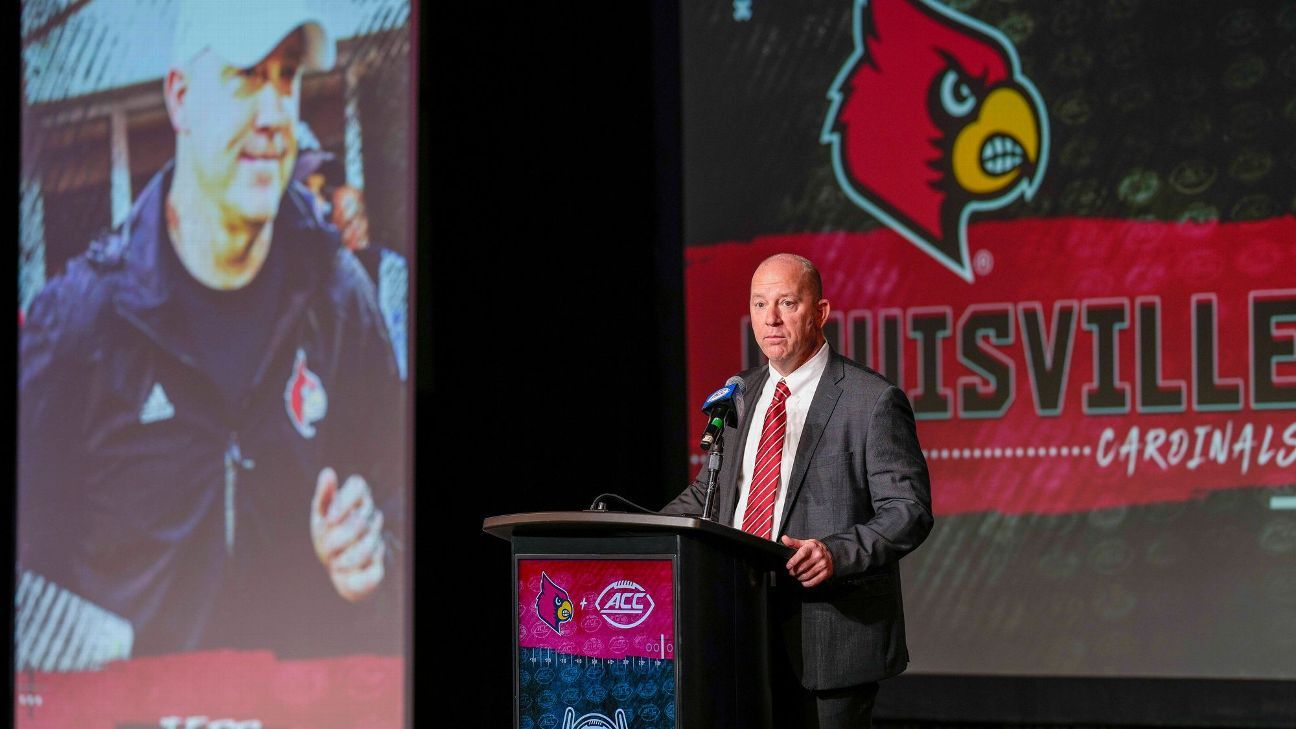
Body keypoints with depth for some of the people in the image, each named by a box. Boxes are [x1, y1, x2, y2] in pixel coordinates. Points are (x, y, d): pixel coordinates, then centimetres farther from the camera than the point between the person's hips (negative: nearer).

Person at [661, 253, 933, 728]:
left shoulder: (872, 401, -9)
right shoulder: (741, 394, 13)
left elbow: (909, 511, -12)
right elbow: (712, 490, 21)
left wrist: (835, 553, -27)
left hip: (830, 641, -6)